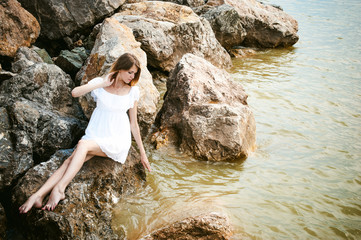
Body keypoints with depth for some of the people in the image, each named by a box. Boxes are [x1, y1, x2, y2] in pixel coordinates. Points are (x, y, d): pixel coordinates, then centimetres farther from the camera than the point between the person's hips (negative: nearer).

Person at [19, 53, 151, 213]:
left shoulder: (133, 91, 3)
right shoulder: (100, 83, 2)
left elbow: (134, 123, 10)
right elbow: (75, 92, -15)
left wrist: (142, 152, 10)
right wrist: (102, 84, -15)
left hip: (117, 140, -2)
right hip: (95, 135, 2)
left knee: (83, 144, -31)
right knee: (70, 160, -24)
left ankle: (59, 188, -40)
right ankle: (38, 196, -34)